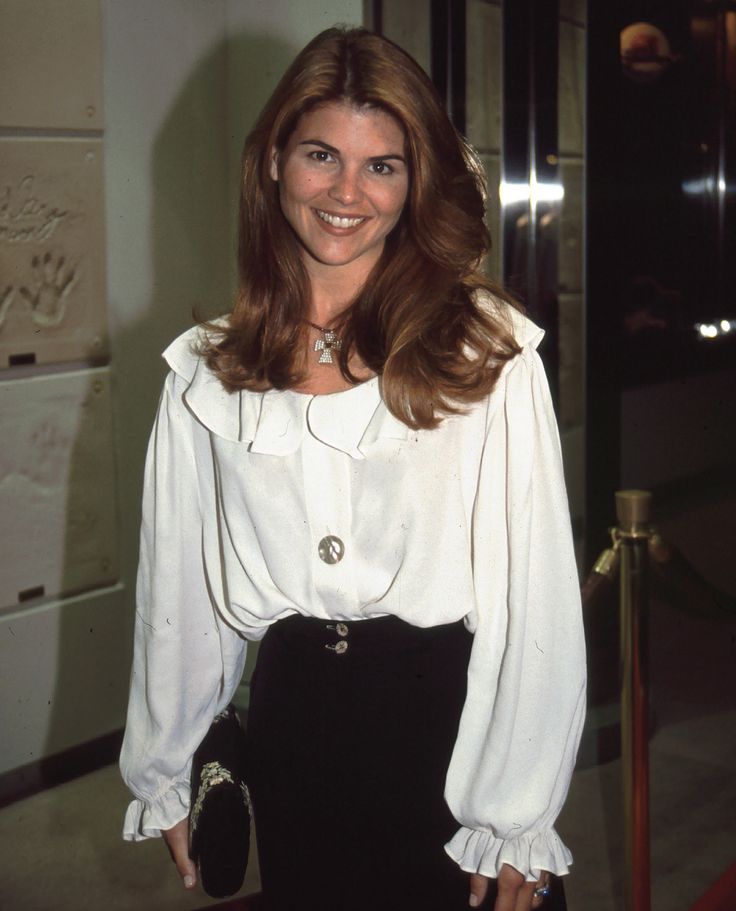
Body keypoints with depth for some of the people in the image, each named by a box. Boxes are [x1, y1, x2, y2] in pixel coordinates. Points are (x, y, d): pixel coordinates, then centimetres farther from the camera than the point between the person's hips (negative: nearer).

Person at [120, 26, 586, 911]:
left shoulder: (490, 349, -9)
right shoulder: (205, 372, 2)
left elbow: (535, 589, -10)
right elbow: (179, 583, 8)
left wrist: (515, 820, -11)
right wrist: (160, 773, 12)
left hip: (448, 717, -2)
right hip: (291, 725, 3)